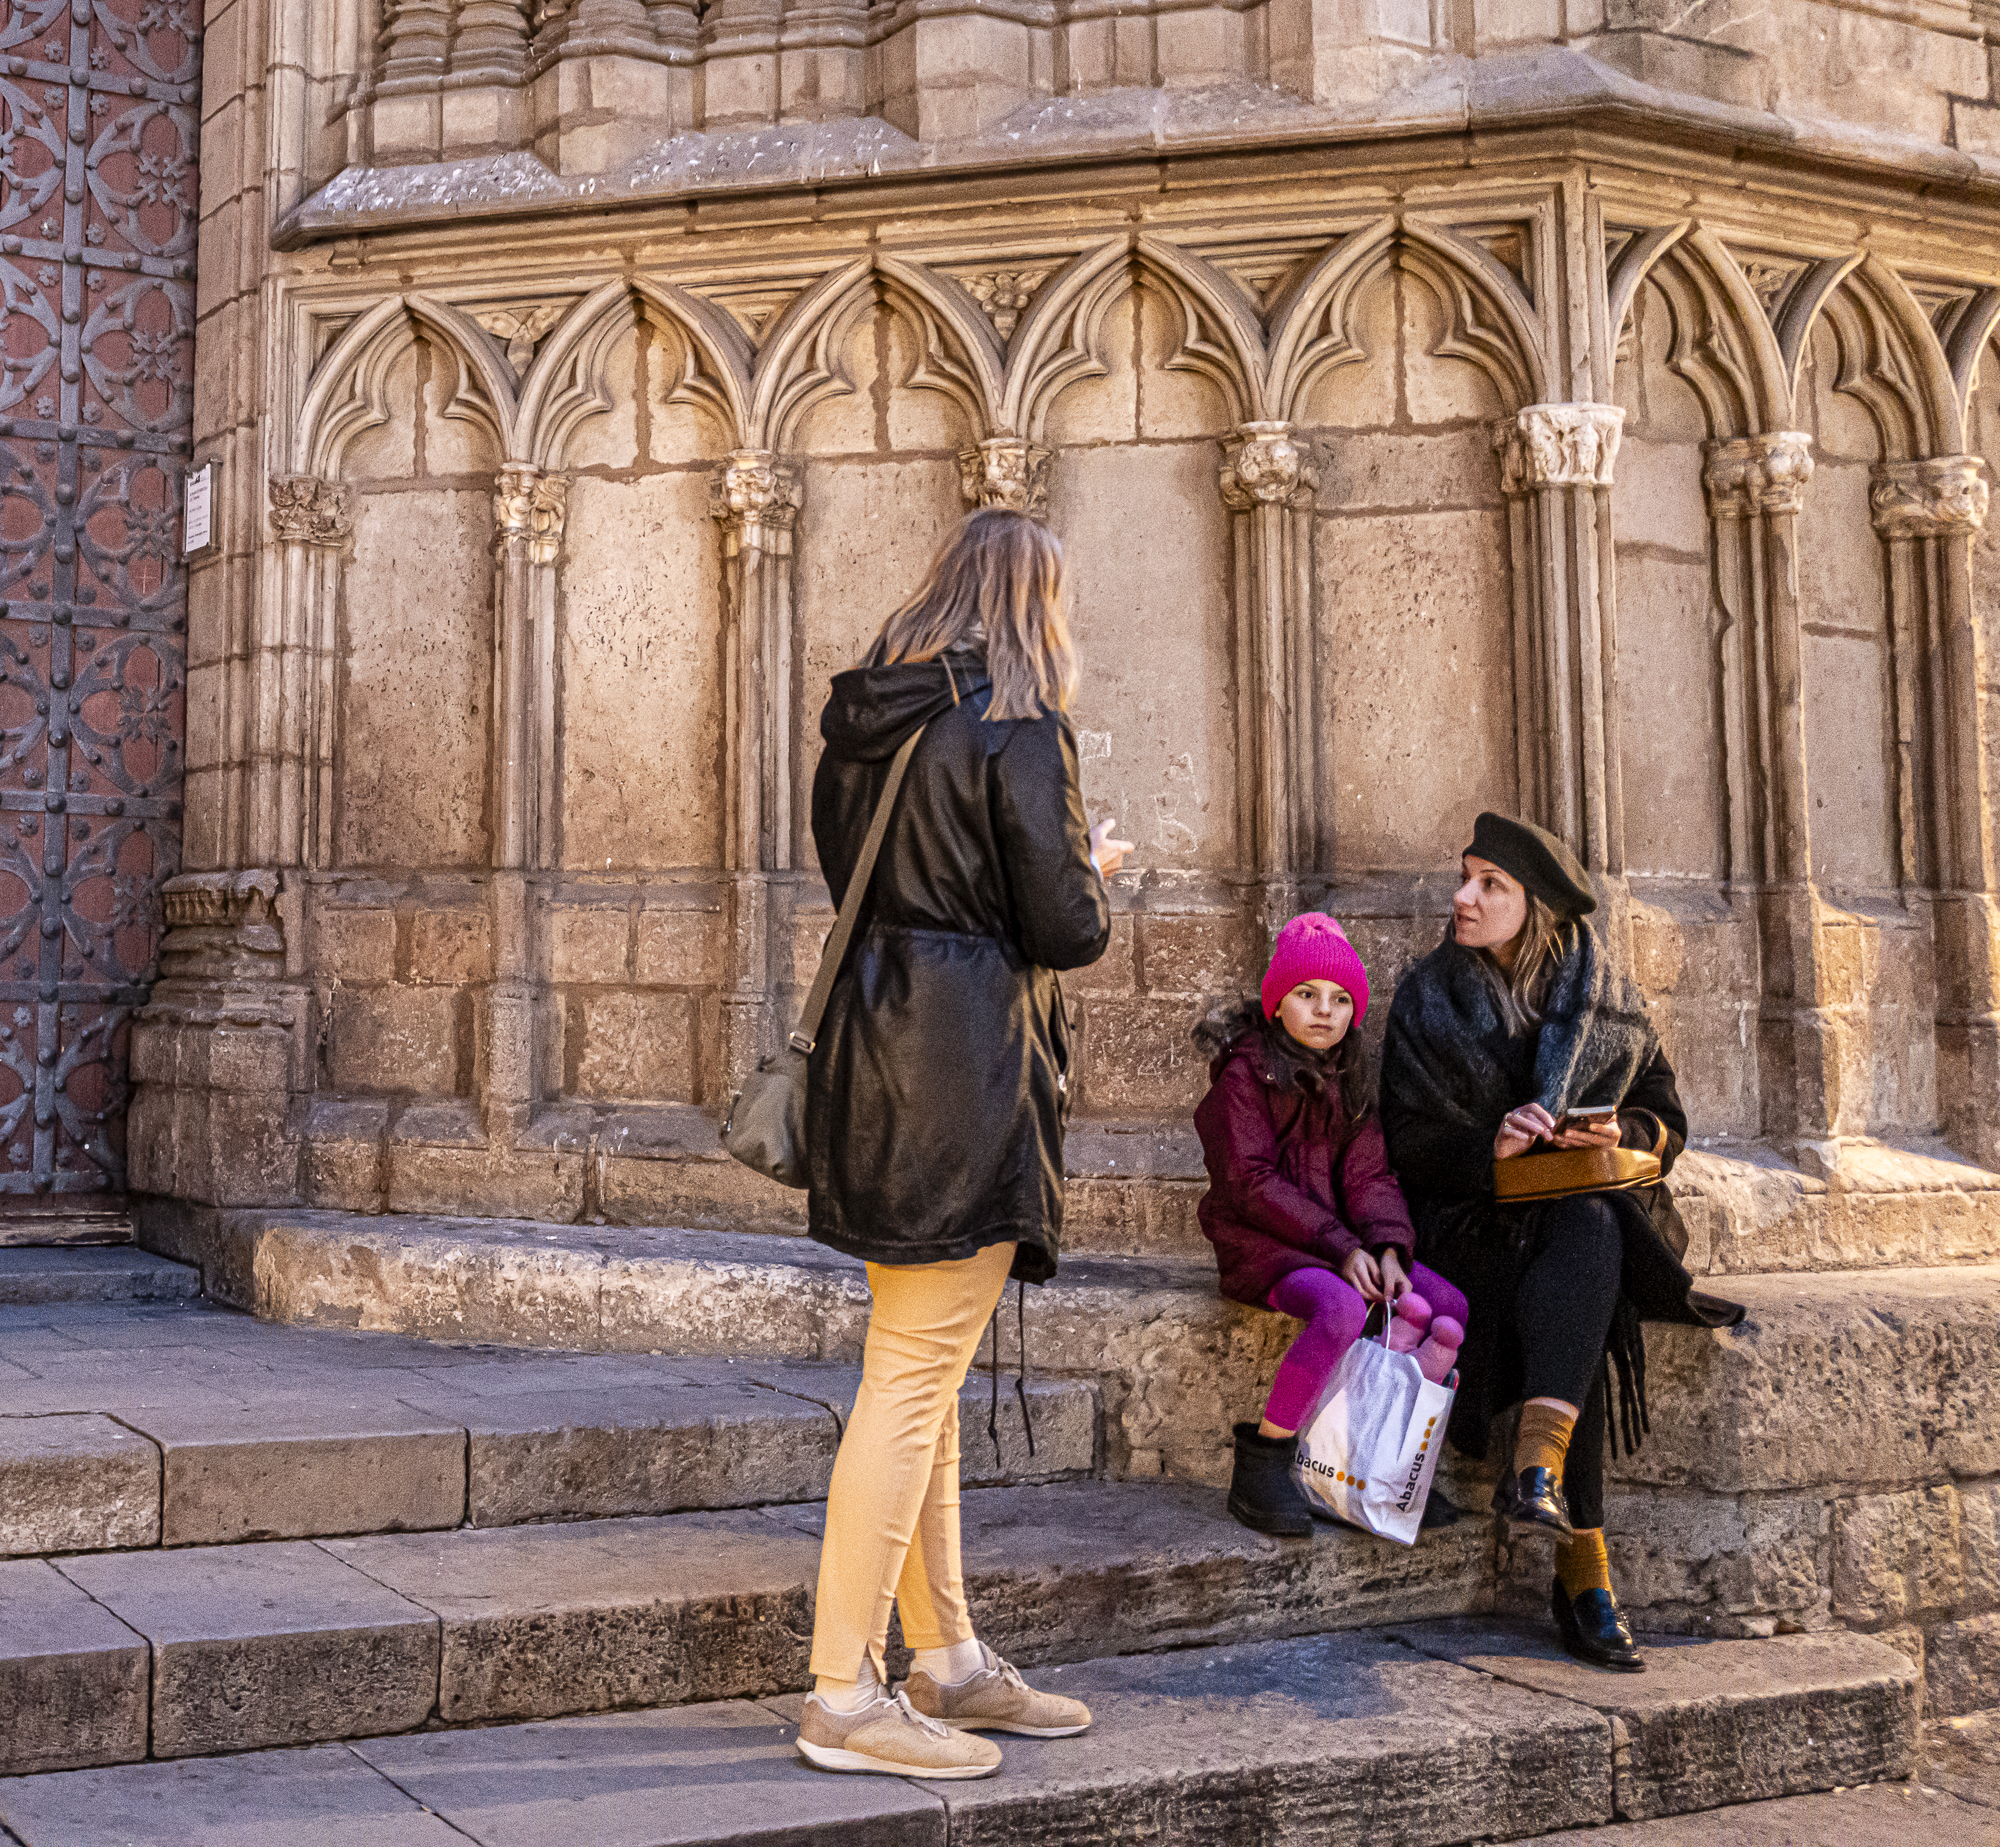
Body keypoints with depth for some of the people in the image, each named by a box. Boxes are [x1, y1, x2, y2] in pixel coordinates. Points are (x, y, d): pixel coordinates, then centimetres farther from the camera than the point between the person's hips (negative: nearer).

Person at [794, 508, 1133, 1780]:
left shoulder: (866, 718, 13)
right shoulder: (1016, 724, -11)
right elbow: (1065, 929, -14)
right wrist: (1096, 866, 8)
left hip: (872, 1048, 9)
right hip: (965, 1067, -9)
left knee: (919, 1371, 15)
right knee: (914, 1376, -4)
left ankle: (947, 1660, 26)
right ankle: (845, 1698, 2)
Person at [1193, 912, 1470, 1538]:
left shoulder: (1350, 1076, 13)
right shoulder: (1245, 1071, -7)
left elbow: (1368, 1174, 5)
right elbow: (1252, 1183, -14)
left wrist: (1387, 1248, -13)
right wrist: (1338, 1247, -20)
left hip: (1342, 1240, 7)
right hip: (1263, 1246, -6)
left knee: (1449, 1309, -13)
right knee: (1343, 1308, -35)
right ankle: (1261, 1460, -21)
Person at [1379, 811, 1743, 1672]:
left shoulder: (1604, 998, 9)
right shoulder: (1430, 998, 4)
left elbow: (1664, 1120, 11)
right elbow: (1410, 1141, 0)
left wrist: (1617, 1134, -13)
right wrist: (1490, 1142, -21)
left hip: (1599, 1206, 2)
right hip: (1477, 1217, -1)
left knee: (1588, 1227, -37)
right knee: (1579, 1326, -33)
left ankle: (1536, 1468, -45)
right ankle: (1585, 1573, -35)